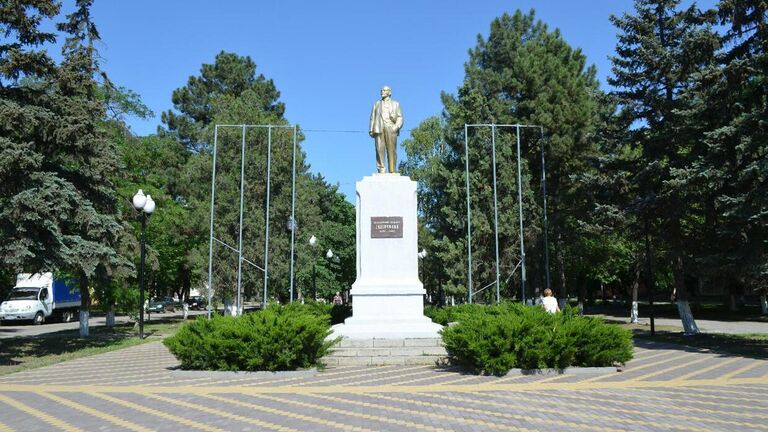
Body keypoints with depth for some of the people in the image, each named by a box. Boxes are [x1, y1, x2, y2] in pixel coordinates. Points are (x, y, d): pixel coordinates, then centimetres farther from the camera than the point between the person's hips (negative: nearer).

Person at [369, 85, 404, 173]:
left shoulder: (395, 104, 24)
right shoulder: (377, 104, 28)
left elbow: (400, 117, 11)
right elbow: (373, 118, 18)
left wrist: (397, 126, -9)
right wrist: (371, 130, 3)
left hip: (391, 128, -1)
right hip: (379, 128, 1)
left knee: (391, 150, -9)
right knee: (380, 149, -11)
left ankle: (392, 171, -11)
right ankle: (381, 170, -16)